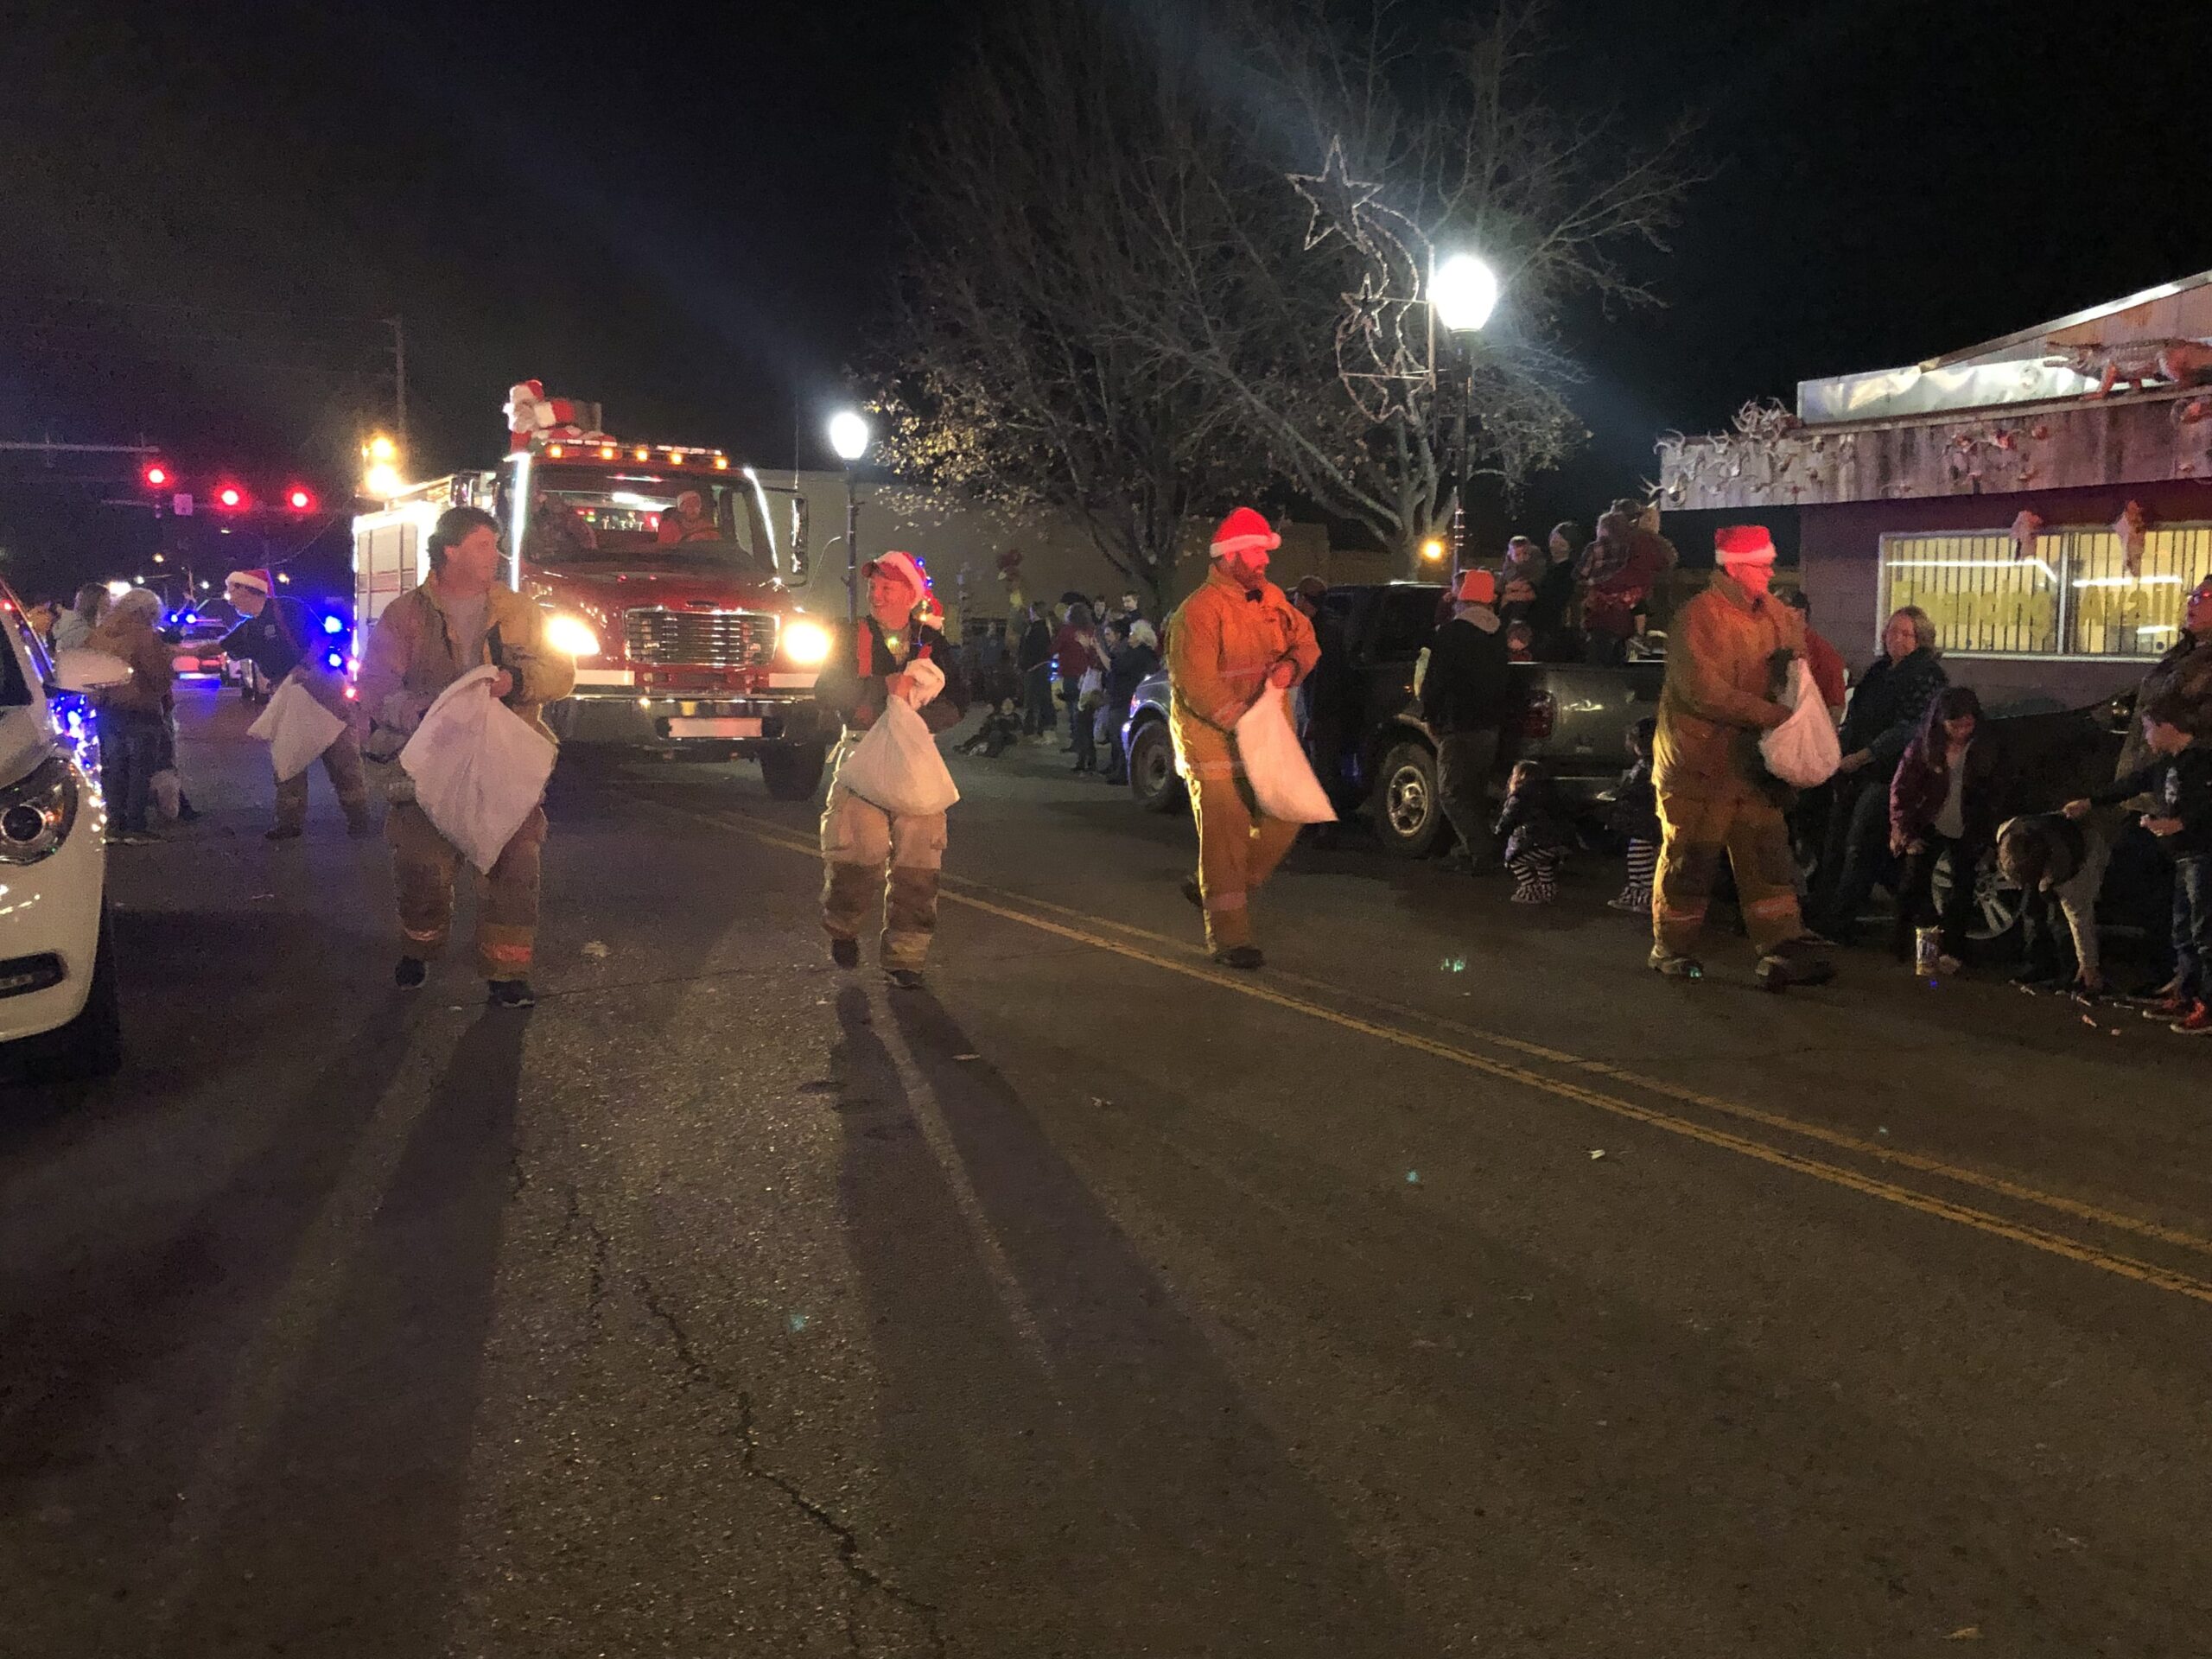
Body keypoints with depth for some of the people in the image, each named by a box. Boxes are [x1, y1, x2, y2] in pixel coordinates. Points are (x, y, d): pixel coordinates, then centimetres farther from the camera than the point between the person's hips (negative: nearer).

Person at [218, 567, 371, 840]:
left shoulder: (286, 608, -8)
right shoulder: (248, 630, 13)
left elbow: (321, 638, -14)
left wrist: (304, 667, -25)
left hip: (322, 687, -8)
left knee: (342, 756, -5)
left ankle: (358, 818, 0)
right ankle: (290, 821, 13)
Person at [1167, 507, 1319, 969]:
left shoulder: (1271, 599, 11)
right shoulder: (1198, 611, -15)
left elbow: (1306, 640, 17)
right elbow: (1197, 684, -22)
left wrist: (1290, 664, -6)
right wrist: (1242, 723, -28)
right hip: (1214, 740, -8)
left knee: (1285, 816, 8)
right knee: (1225, 835, -5)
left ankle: (1212, 890, 26)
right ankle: (1229, 937, 3)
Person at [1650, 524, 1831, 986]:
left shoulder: (1775, 614, 9)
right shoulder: (1699, 616, -16)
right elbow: (1703, 690, -24)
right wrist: (1766, 713, -25)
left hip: (1753, 763, 7)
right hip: (1699, 764, -7)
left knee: (1768, 859, 3)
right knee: (1690, 861, 4)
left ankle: (1782, 949, 4)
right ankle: (1671, 948, 19)